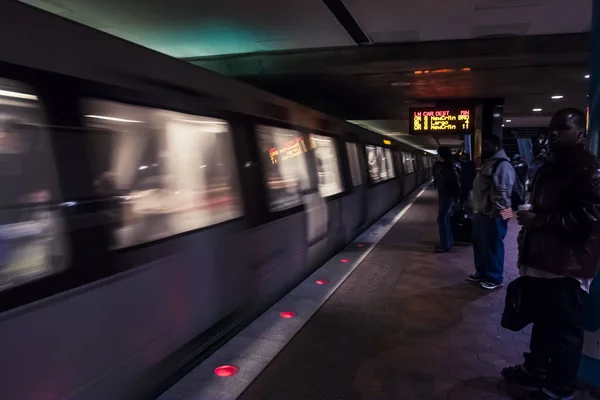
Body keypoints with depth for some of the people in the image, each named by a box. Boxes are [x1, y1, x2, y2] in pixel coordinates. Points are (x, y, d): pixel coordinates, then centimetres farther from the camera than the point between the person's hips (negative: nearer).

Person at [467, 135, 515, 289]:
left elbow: (502, 192, -24)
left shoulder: (502, 165, -16)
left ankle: (495, 278, 12)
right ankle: (481, 273, 31)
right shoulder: (488, 163, 17)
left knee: (492, 247, 0)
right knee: (479, 244, 17)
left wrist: (496, 212, -26)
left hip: (493, 215, -10)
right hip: (481, 212, 10)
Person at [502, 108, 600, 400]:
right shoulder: (549, 167, 18)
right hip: (541, 261, 9)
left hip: (567, 266, -9)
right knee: (542, 320, 21)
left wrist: (538, 220, -19)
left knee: (564, 329, 3)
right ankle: (535, 368, 36)